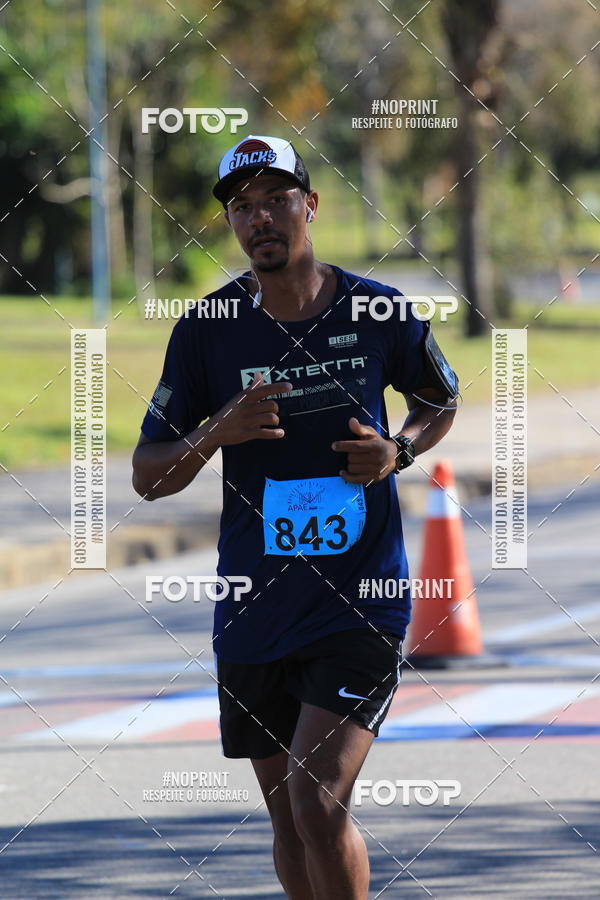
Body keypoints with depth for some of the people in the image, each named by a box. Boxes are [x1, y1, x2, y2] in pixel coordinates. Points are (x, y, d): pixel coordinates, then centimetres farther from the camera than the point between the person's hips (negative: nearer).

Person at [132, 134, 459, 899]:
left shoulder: (379, 314, -3)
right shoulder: (206, 331, -2)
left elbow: (441, 400, 18)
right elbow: (147, 477, 0)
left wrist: (398, 452, -4)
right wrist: (217, 432, -19)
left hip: (359, 603, -2)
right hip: (255, 611, 3)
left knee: (318, 803, -17)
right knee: (288, 821, 13)